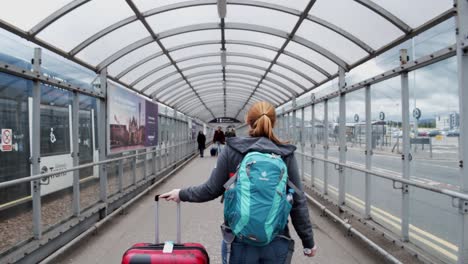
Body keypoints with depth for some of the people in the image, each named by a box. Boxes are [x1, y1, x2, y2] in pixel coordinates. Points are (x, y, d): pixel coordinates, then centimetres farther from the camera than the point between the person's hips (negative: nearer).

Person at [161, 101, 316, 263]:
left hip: (239, 240, 0)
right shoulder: (286, 155, -5)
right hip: (277, 241, 1)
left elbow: (211, 190, -2)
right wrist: (308, 242, 7)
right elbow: (298, 202, -4)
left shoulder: (232, 150, -7)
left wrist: (182, 194, 15)